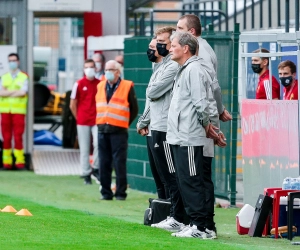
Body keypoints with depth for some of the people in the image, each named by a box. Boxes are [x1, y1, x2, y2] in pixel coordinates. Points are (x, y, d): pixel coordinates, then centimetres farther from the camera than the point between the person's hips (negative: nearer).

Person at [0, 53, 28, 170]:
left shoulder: (24, 77, 5)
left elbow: (23, 92, -11)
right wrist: (15, 91, -8)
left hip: (18, 111, -3)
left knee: (18, 137, -7)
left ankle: (20, 161, -6)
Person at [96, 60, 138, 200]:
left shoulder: (127, 87, -1)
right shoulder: (100, 87, 13)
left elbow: (134, 109, 5)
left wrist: (125, 123, 4)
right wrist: (101, 122, 14)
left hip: (118, 131, -5)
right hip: (102, 130, 5)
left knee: (119, 164, -4)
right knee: (104, 163, 5)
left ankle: (120, 193, 1)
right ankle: (106, 192, 11)